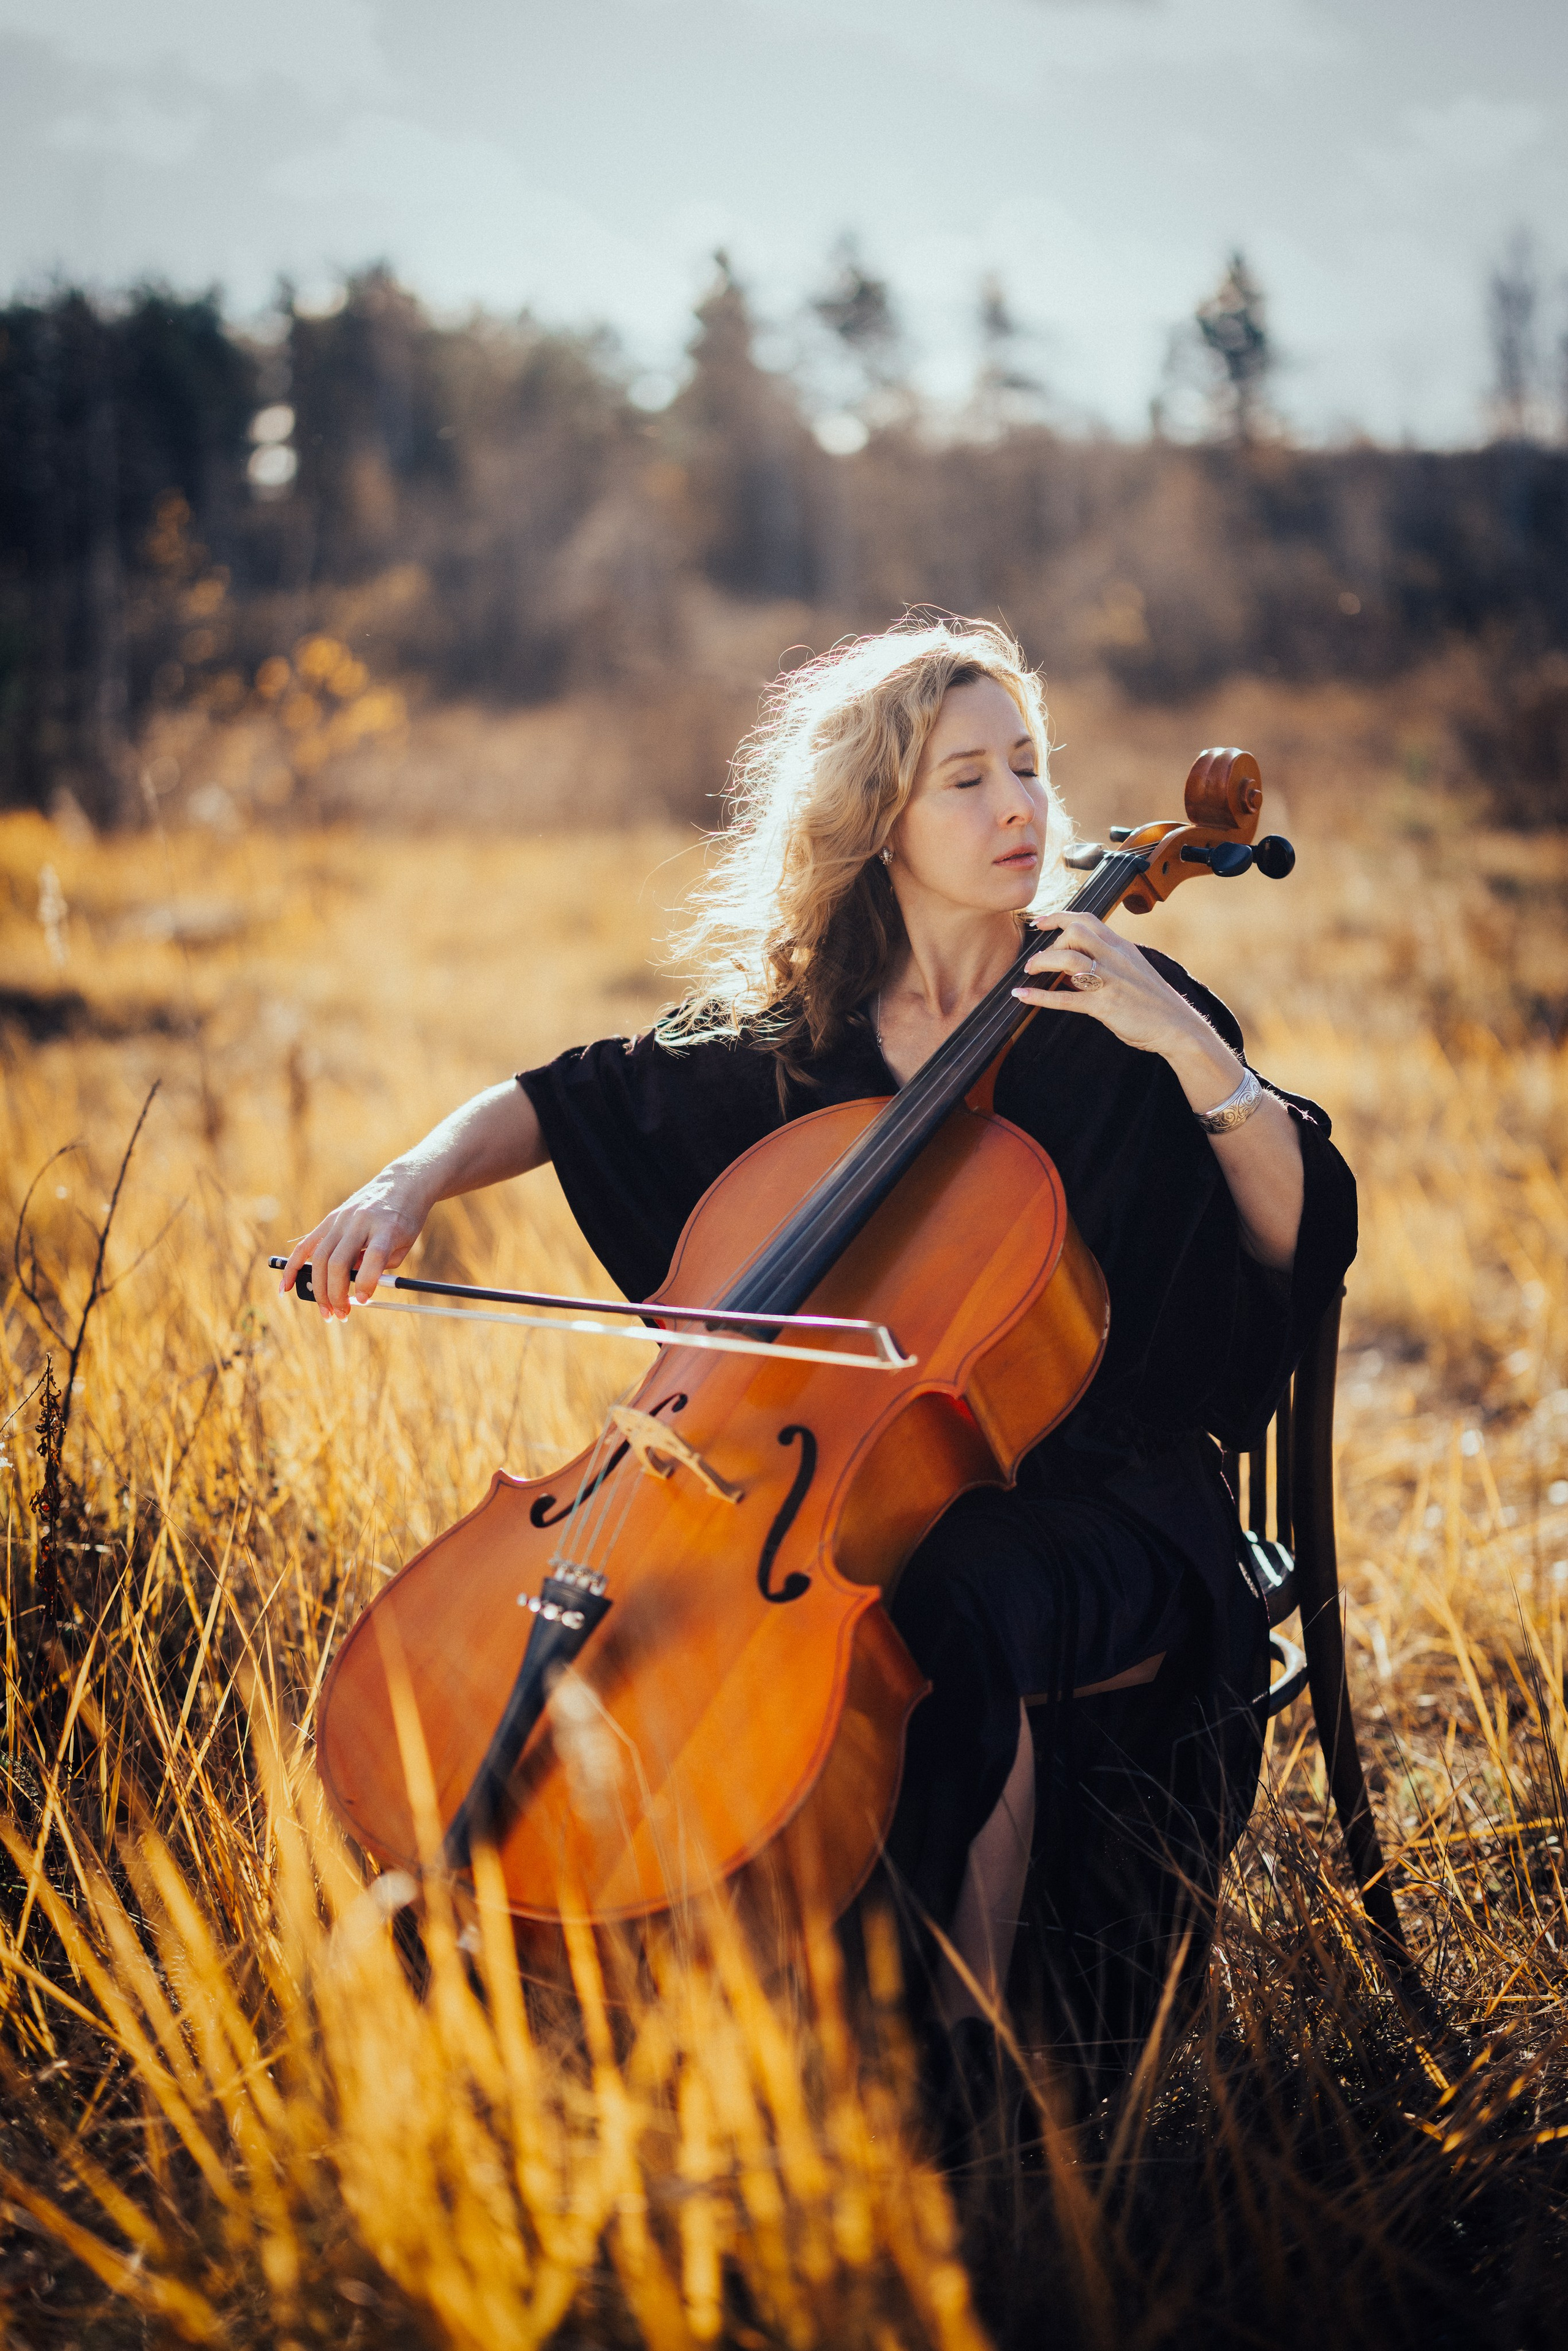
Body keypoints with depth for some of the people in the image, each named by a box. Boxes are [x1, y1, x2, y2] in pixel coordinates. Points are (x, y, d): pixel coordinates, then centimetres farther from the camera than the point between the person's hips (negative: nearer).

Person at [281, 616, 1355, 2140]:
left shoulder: (1109, 1017, -1)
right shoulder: (783, 1033, 5)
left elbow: (1304, 1240, -8)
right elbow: (568, 1101, 15)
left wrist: (1194, 1053, -20)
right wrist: (414, 1182, -2)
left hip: (1084, 1488, -3)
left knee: (962, 1608, -35)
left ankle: (968, 2050, -16)